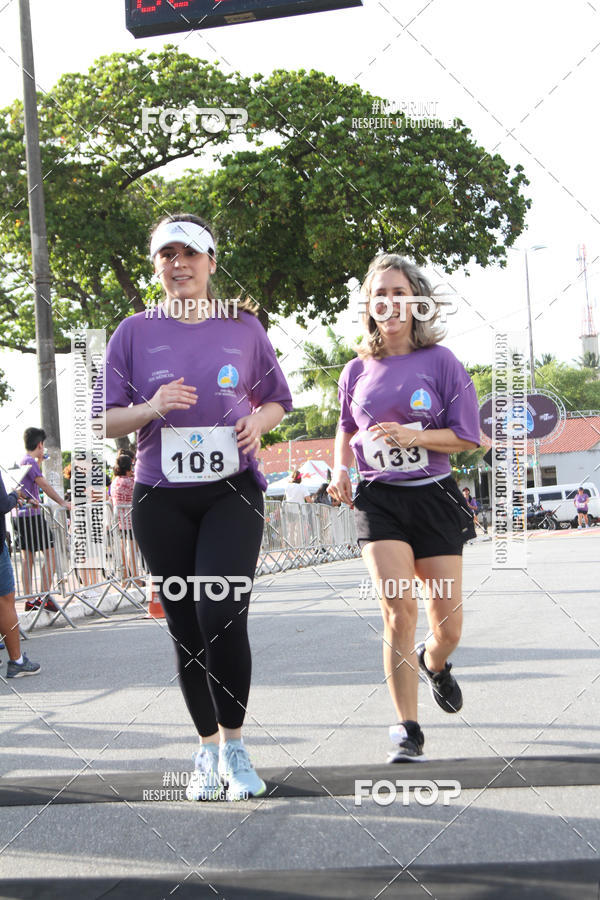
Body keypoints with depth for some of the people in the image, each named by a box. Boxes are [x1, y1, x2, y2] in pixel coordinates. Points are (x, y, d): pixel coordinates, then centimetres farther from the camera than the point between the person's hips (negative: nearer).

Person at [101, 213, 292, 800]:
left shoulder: (243, 327, 7)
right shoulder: (135, 333, 5)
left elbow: (275, 401, 16)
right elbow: (106, 420, 6)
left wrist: (258, 421, -6)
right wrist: (151, 409, -13)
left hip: (232, 492, -1)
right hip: (160, 499, 1)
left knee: (221, 613, -17)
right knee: (185, 627, 6)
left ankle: (233, 741, 2)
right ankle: (209, 750, 22)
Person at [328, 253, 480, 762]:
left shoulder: (440, 361, -3)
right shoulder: (357, 371, 6)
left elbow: (467, 437, -3)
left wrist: (413, 436, -18)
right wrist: (340, 469, 5)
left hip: (435, 498, -1)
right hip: (379, 500, 1)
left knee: (448, 627, 2)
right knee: (399, 610, -15)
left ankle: (434, 663, 40)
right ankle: (408, 730, -3)